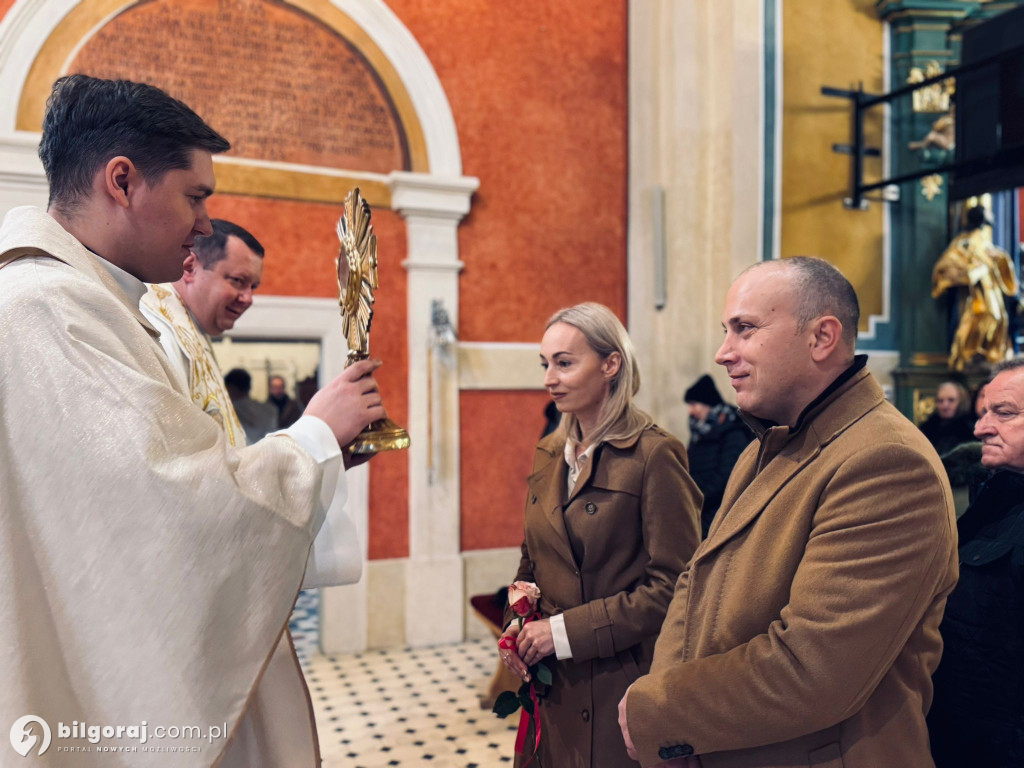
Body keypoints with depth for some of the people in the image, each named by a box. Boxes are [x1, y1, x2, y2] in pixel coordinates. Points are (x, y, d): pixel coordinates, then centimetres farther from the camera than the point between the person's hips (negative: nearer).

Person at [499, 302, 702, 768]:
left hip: (622, 689, -6)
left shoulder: (654, 455, -16)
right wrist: (515, 628, -2)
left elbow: (672, 586, -18)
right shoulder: (548, 454, 6)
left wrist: (564, 631, -17)